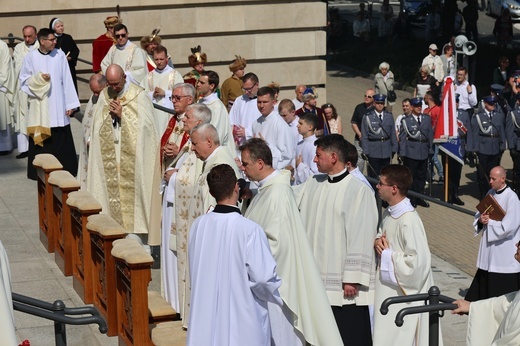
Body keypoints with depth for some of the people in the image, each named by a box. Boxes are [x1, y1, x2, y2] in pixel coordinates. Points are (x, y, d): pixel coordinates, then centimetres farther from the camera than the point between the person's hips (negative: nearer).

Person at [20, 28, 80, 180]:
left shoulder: (60, 55, -1)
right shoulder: (31, 57, -3)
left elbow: (67, 80, 1)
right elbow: (24, 80, 4)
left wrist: (70, 104, -1)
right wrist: (39, 78, -15)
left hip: (57, 105, 1)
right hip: (39, 107, -1)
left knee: (61, 139, 2)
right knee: (41, 139, 1)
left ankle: (64, 170, 11)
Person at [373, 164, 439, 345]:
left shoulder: (409, 220, -24)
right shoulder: (388, 214, 4)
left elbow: (417, 262, -27)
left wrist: (387, 254, -16)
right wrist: (378, 242, -1)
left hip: (404, 292, -9)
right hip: (387, 290, 9)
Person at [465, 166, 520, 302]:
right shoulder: (491, 193, 7)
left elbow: (508, 227, -20)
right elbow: (479, 215, 16)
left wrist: (489, 221, -13)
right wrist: (480, 220, -7)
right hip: (489, 248, 7)